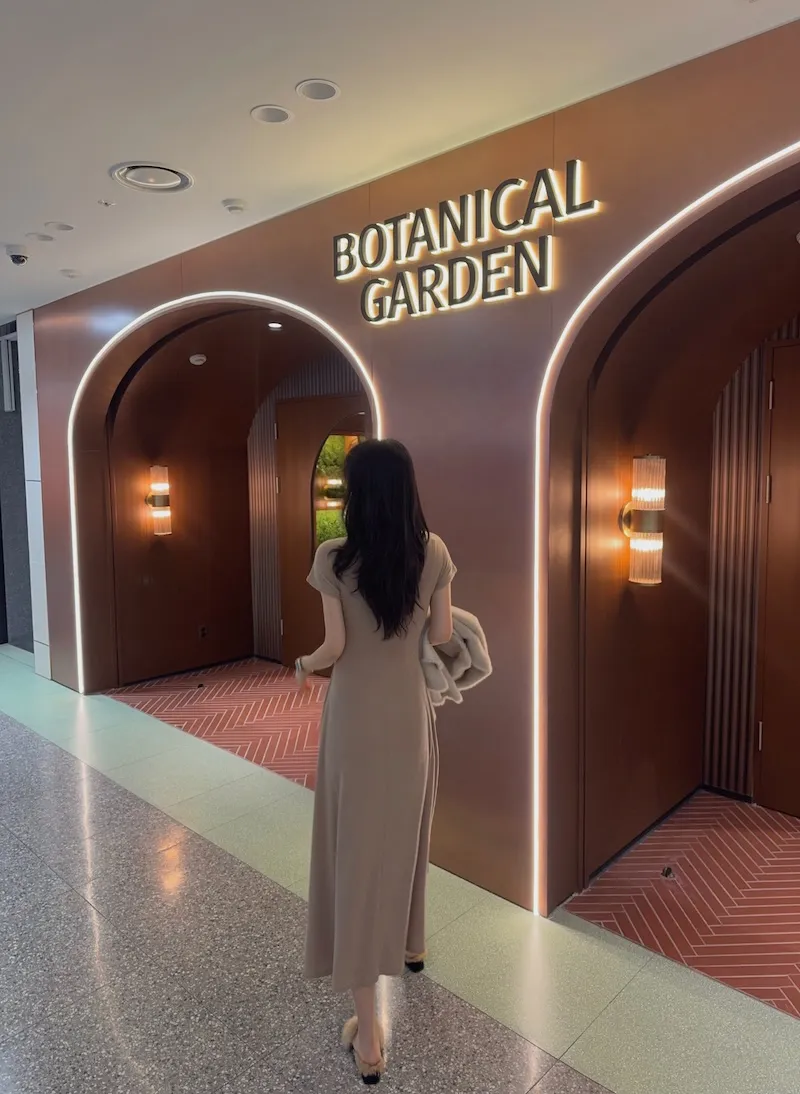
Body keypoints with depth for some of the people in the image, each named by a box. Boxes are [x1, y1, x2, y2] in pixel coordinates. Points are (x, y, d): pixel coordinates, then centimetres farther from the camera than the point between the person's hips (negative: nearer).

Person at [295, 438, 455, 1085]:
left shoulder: (334, 559, -15)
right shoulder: (433, 553, -7)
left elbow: (334, 648, -13)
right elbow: (442, 635, -1)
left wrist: (305, 666, 8)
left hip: (356, 719, -3)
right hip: (411, 714, 3)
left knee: (358, 849, 5)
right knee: (407, 834, 25)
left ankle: (368, 1025, 13)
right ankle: (411, 942, 49)